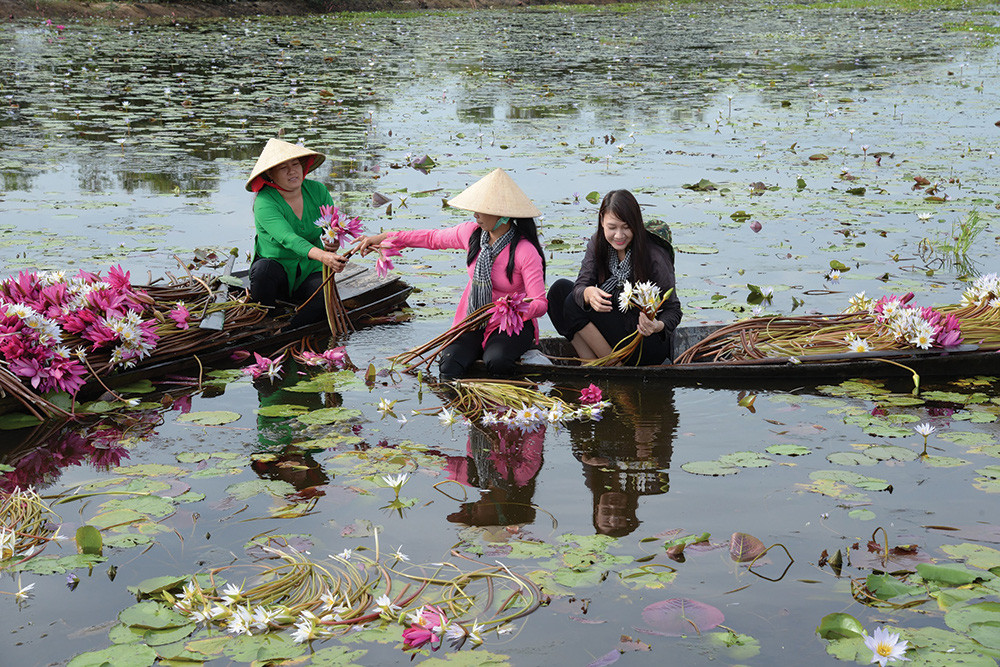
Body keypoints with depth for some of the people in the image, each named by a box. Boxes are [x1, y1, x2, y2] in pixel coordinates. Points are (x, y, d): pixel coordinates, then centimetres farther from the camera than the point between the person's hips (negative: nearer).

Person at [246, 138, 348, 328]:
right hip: (277, 267, -2)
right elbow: (289, 239, -34)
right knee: (263, 268, -37)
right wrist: (322, 256, -51)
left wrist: (332, 243, -33)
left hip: (311, 272, 3)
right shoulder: (265, 202, -19)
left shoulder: (317, 190, -3)